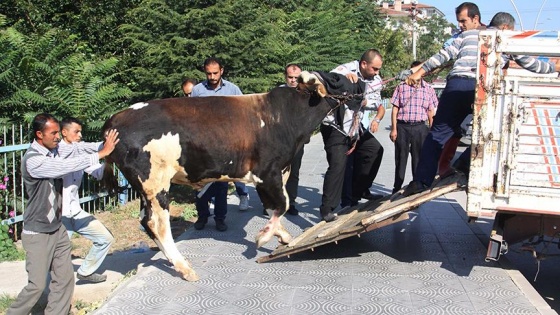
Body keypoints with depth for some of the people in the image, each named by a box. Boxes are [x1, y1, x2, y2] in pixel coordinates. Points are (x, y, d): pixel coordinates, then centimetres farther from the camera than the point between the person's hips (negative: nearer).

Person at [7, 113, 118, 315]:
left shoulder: (54, 152, 2)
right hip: (37, 233, -7)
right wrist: (102, 153, -23)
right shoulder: (32, 160, -21)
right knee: (37, 285, 0)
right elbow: (67, 166, -27)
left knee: (65, 279, 7)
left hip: (57, 229, 7)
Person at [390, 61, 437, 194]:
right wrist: (394, 129, -3)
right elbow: (395, 109, 3)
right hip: (402, 127, -1)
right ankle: (397, 188, 15)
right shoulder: (401, 87, 4)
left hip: (420, 128, 1)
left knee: (418, 159, 7)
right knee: (400, 159, 6)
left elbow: (431, 112, 10)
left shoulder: (429, 89, 7)